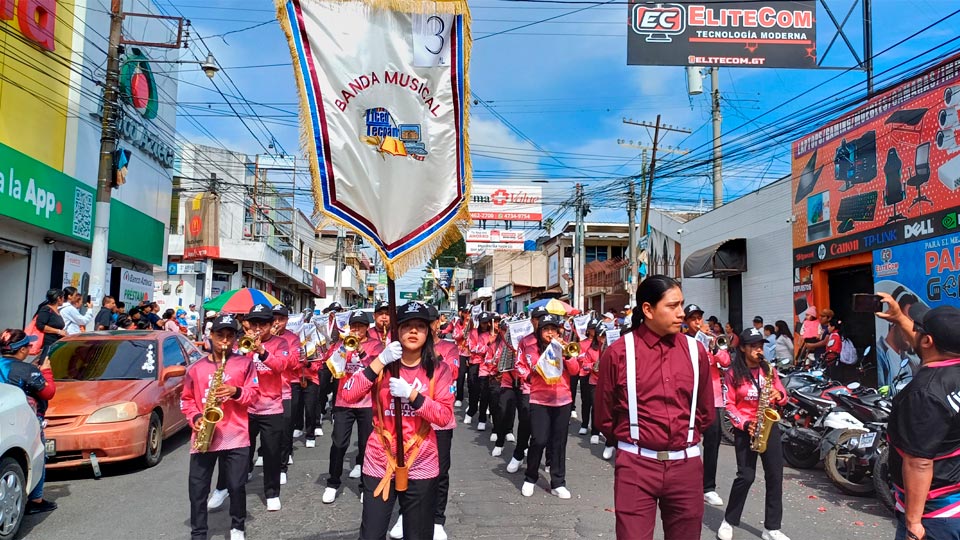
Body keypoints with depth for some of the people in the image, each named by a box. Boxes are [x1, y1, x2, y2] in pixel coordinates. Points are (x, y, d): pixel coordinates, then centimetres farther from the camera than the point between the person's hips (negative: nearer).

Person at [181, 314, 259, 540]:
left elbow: (254, 395, 2)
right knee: (197, 488, 5)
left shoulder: (245, 363, 3)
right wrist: (195, 417, -5)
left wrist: (236, 392, -17)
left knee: (237, 486, 1)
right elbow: (186, 399, 12)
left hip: (236, 437, -2)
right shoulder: (196, 368, 7)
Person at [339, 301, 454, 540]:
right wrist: (379, 362, -21)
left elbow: (444, 416, -11)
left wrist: (410, 394, -21)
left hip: (421, 467, 0)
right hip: (379, 465, 0)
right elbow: (349, 396, -13)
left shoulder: (439, 370, -3)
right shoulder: (381, 364, 0)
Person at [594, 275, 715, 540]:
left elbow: (705, 411, 15)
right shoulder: (618, 352, -7)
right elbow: (604, 417, 3)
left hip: (686, 465, 3)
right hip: (636, 466, -3)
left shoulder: (695, 350, 4)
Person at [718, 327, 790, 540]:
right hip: (745, 429, -4)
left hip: (769, 425, 4)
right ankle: (729, 521, 10)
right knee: (746, 476, -8)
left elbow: (783, 396, 11)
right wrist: (745, 423, -17)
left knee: (775, 475, 0)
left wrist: (779, 396, -12)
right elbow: (729, 405, -4)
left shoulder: (769, 369, 6)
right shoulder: (733, 373, -4)